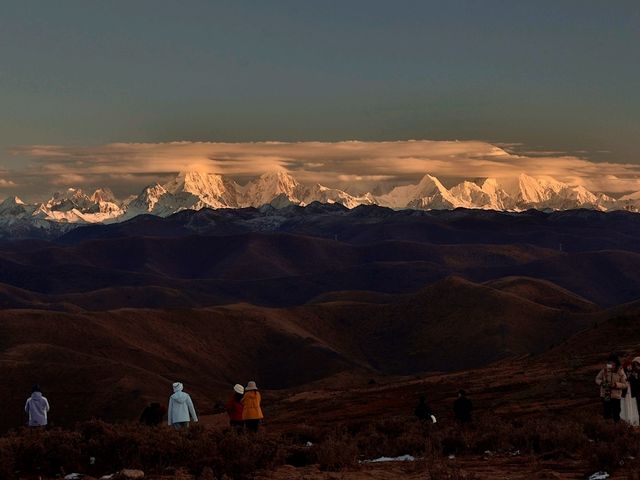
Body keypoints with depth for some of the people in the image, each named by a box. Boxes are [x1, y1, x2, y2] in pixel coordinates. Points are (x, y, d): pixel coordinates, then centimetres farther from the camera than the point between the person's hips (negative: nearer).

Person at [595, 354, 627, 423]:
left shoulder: (620, 372, -12)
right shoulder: (604, 370, -7)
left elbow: (625, 385, -11)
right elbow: (597, 379, 3)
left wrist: (616, 384, -26)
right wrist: (602, 382, -18)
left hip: (616, 397, -2)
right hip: (605, 396, 2)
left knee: (616, 416, 8)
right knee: (606, 414, 17)